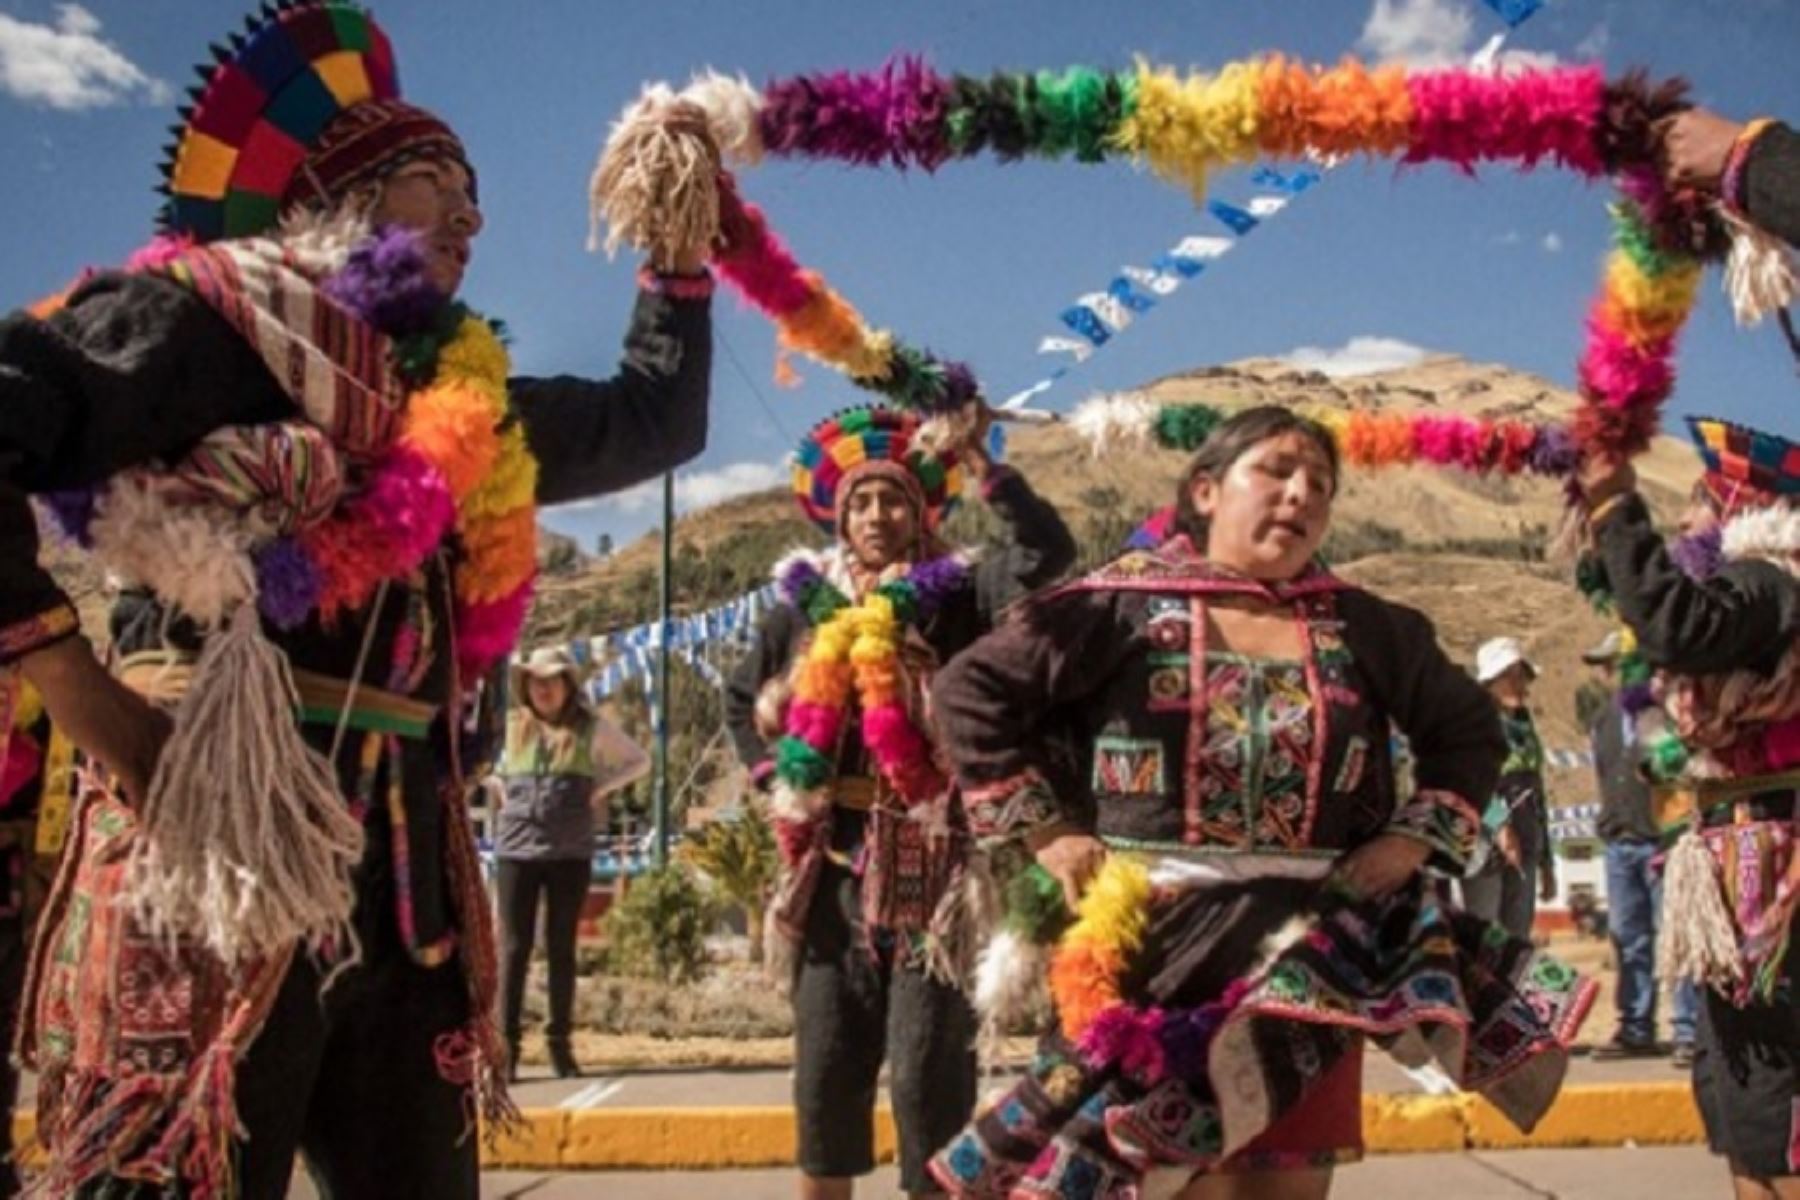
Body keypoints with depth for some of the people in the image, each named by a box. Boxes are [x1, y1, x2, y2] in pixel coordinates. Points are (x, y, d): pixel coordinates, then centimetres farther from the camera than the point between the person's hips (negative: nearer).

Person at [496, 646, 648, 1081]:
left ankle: (560, 1043, 13)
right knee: (514, 948, -1)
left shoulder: (591, 727, 4)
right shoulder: (510, 727, 7)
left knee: (561, 949, 6)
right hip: (515, 848, 0)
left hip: (571, 852, 0)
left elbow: (640, 761, 13)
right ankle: (506, 1044, 1)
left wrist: (598, 788, 1)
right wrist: (502, 790, 7)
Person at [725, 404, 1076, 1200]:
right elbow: (741, 701, 25)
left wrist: (976, 462, -18)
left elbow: (1047, 550, -18)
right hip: (835, 870, 4)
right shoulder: (807, 607, 11)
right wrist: (775, 775, 12)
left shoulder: (957, 598, -1)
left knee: (928, 1075, 0)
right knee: (827, 1067, 11)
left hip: (932, 870, -4)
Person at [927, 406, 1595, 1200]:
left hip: (1311, 951, 3)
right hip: (1154, 945, -3)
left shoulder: (1363, 627, 8)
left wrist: (1416, 838, 4)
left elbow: (1468, 730, 19)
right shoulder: (1124, 606, -2)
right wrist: (1044, 833, -6)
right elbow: (969, 690, -1)